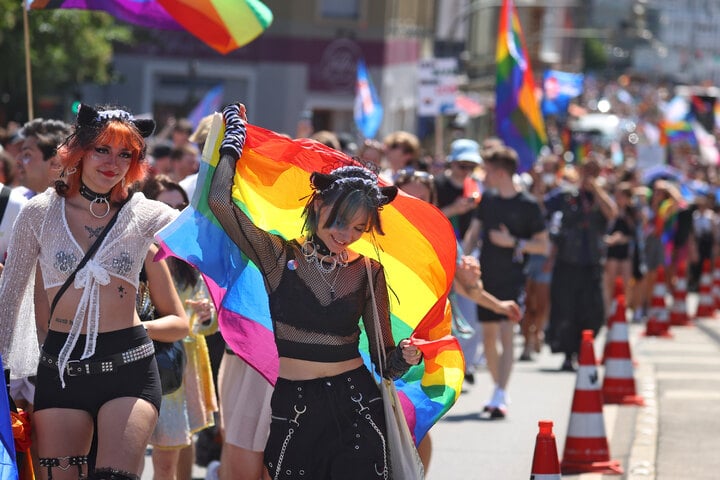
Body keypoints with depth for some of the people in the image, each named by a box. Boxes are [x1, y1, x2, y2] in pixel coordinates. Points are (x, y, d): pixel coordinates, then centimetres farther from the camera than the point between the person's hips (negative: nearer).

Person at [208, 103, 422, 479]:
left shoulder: (368, 272, 6)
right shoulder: (279, 255, 0)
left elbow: (383, 361, 8)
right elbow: (219, 200, -11)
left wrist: (405, 357, -16)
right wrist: (234, 134, 3)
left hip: (355, 407, 1)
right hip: (292, 408, -1)